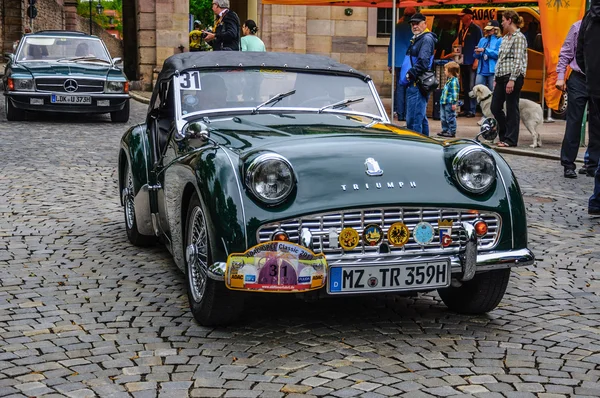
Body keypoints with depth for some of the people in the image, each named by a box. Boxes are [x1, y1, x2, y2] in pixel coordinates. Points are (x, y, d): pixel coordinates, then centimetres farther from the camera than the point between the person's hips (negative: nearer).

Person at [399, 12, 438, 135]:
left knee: (413, 120, -14)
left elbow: (423, 62, -21)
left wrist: (410, 73, -16)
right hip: (414, 84, 11)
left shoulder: (427, 39, -9)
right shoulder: (416, 39, 21)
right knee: (421, 118, 16)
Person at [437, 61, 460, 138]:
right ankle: (445, 130, 25)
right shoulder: (449, 80, 15)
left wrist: (454, 103, -21)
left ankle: (452, 132, 3)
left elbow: (455, 93, -19)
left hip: (450, 103, -10)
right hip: (444, 103, 10)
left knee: (450, 118, -3)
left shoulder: (454, 81, -16)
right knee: (443, 117, 16)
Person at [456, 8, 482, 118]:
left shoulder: (476, 29, -5)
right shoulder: (462, 30, 16)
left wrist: (476, 60, -16)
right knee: (465, 87, 9)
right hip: (463, 63, 8)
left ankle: (472, 110, -4)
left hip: (472, 63, -7)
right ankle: (466, 109, 13)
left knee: (472, 87, -7)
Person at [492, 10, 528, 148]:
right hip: (501, 76, 9)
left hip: (513, 76, -9)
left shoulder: (519, 37, -8)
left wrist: (512, 80, -20)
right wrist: (496, 79, 17)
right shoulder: (505, 38, 18)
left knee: (511, 109, -3)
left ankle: (510, 139, 3)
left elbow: (518, 61, -15)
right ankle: (504, 135, 21)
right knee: (495, 107, 8)